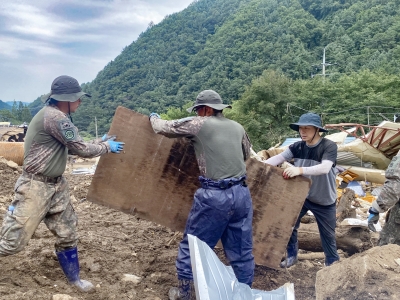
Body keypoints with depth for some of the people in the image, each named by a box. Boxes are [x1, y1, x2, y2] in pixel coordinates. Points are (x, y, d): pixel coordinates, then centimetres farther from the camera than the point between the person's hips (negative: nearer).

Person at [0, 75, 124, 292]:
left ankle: (74, 279, 29)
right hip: (36, 187, -10)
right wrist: (107, 147, -3)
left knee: (67, 234, 14)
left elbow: (74, 148, 15)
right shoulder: (54, 117, -21)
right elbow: (81, 150, -18)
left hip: (56, 185, 10)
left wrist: (100, 142, 16)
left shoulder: (58, 116, 10)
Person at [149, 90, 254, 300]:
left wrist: (153, 117, 29)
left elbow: (163, 128, 7)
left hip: (214, 196, -5)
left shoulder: (198, 124, -2)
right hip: (241, 193, 5)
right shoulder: (238, 127, 12)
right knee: (242, 250, 15)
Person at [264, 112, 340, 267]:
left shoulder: (329, 146, -22)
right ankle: (292, 256, 28)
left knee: (328, 234, 11)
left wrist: (300, 170, -53)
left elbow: (325, 168, -38)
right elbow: (279, 157, -16)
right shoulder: (298, 146, -8)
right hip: (301, 195, 4)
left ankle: (333, 264, 31)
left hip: (324, 200, -4)